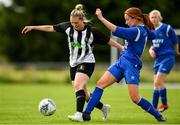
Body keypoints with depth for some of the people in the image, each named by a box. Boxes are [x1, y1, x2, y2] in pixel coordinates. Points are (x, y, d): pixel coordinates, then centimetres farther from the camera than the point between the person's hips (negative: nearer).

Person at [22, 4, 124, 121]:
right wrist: (33, 27, 7)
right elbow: (50, 28, 6)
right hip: (74, 63, 5)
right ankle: (103, 107, 29)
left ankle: (79, 114, -31)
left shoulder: (92, 31, -13)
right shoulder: (68, 27, -3)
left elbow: (108, 40, -4)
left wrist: (122, 47, -9)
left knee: (78, 85, -27)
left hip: (87, 62, -5)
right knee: (84, 94, 8)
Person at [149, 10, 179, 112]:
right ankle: (154, 107, 15)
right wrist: (151, 50, -1)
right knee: (156, 83, 9)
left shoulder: (167, 28, -10)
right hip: (158, 59, 7)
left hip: (167, 57, -7)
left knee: (158, 82, -15)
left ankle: (165, 104, -1)